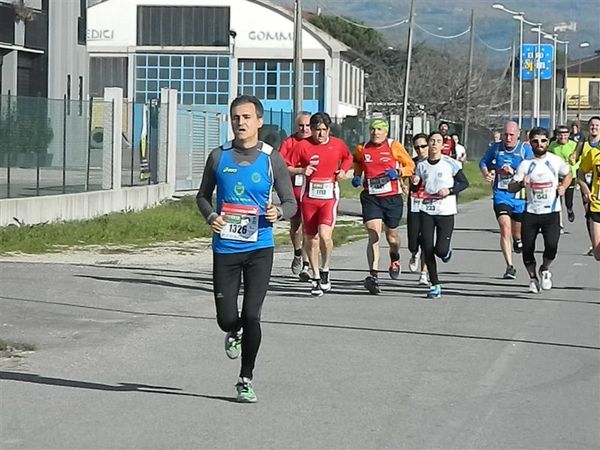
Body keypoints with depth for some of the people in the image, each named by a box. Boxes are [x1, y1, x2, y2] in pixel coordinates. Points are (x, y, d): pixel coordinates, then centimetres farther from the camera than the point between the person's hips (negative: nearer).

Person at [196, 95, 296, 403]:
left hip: (259, 249, -2)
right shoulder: (219, 157, 4)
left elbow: (291, 203, 4)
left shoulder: (272, 160, -1)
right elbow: (203, 195, 15)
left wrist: (278, 212, -19)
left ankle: (246, 380, 8)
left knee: (251, 316, -8)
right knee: (226, 318, 2)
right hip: (225, 248, 2)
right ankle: (234, 333, 41)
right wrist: (210, 216, -7)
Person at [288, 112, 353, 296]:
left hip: (329, 196, -1)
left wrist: (343, 170, 6)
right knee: (310, 239, 7)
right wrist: (302, 171, -18)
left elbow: (348, 157, 25)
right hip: (309, 197, 1)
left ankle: (325, 270, 4)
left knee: (325, 235, -19)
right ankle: (316, 277, 22)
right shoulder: (303, 145, -3)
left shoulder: (338, 144, 3)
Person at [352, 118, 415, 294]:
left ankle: (395, 259, 50)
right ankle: (373, 275, -22)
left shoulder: (394, 146, -2)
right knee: (374, 235, -15)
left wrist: (398, 172, -14)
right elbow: (357, 162, 26)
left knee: (391, 234, 17)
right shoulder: (362, 149, 5)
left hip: (392, 196, 0)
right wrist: (357, 176, 8)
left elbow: (410, 165, 5)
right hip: (370, 197, 0)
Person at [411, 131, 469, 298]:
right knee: (427, 250, -2)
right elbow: (416, 188, 16)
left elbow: (464, 183, 0)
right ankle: (435, 285, 10)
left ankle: (447, 252, 30)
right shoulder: (421, 165, 7)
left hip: (446, 211, -3)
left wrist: (449, 190, -15)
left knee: (441, 250, -9)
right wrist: (414, 183, -7)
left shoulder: (450, 163, -3)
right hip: (426, 211, 3)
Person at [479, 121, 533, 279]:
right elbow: (483, 162, 18)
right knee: (505, 228, -18)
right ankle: (510, 267, -18)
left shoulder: (525, 149, -4)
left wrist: (513, 172, -24)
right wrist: (486, 174, -2)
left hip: (519, 195, 0)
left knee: (517, 230, 16)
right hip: (501, 195, 0)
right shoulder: (496, 148, 2)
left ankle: (517, 241, 56)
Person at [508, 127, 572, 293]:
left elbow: (569, 174, 20)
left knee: (552, 246, -17)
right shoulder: (525, 164, 0)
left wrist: (563, 187, 1)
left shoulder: (556, 161, 1)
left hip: (551, 212, -1)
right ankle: (533, 278, 25)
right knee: (527, 249, -1)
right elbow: (510, 188, 1)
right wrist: (521, 183, -21)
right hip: (530, 212, 1)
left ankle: (545, 269, 14)